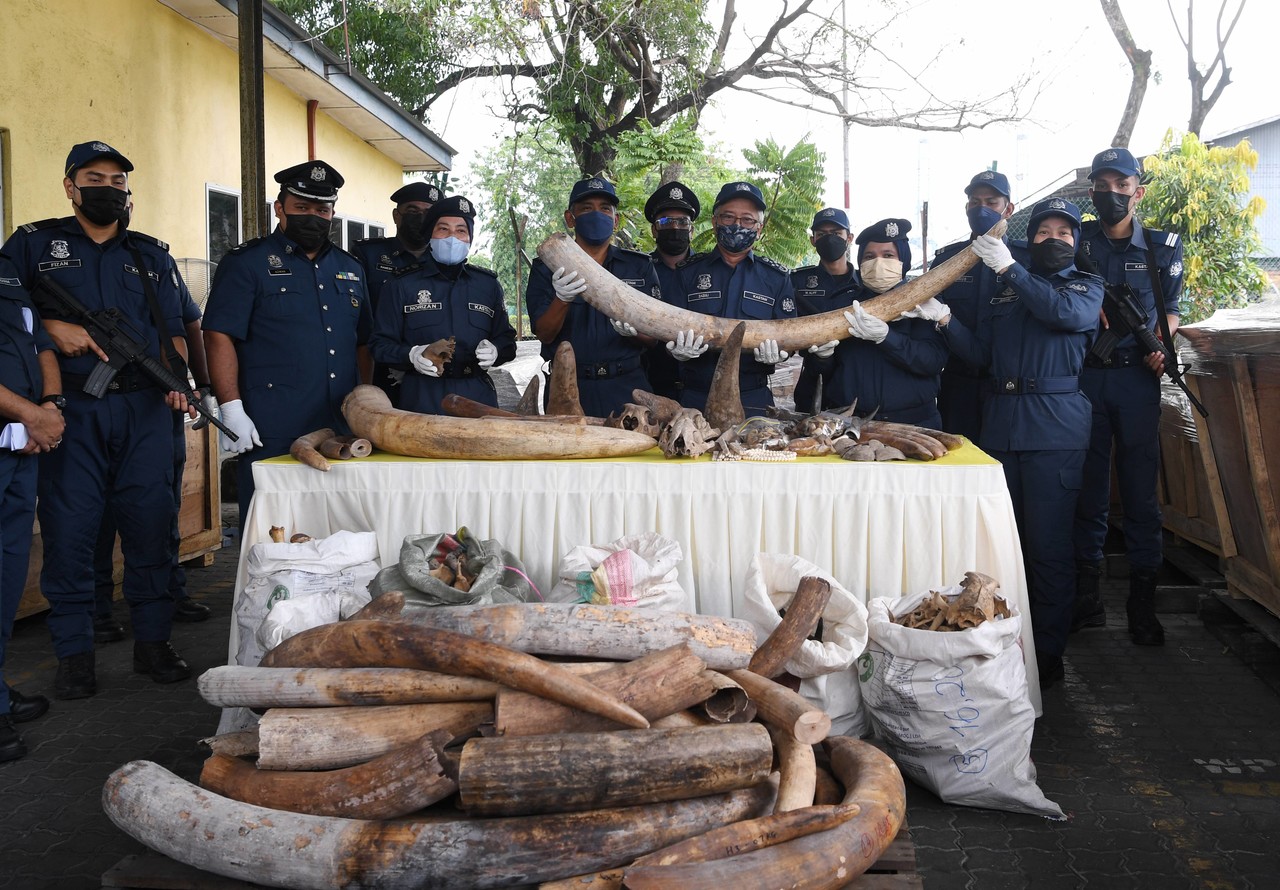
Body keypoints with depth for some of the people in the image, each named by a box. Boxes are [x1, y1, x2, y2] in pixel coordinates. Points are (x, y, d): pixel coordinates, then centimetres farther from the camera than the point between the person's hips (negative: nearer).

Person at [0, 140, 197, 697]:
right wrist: (51, 328, -12)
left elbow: (172, 329, 16)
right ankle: (73, 655, 10)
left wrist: (178, 375, -1)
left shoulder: (152, 255, 17)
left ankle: (152, 642, 15)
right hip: (71, 408, -2)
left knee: (150, 526, 4)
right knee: (68, 531, -1)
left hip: (145, 409, 2)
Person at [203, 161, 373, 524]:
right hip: (271, 433, -5)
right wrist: (231, 409, -15)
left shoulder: (349, 268, 18)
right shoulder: (246, 262, 1)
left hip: (342, 427, 5)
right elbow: (219, 336, -7)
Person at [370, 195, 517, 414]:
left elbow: (507, 339, 16)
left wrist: (495, 352, -6)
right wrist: (411, 355, -15)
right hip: (422, 399, -2)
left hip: (477, 396, 2)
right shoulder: (402, 285, 6)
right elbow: (380, 343, 4)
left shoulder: (488, 285, 14)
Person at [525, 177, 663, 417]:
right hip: (568, 389, -1)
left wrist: (634, 329, -19)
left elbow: (654, 337, 5)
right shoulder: (546, 269, 7)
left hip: (627, 389, 1)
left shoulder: (640, 266, 10)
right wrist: (562, 299, -24)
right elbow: (545, 335, -4)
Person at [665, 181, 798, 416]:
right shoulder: (688, 272, 7)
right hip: (694, 398, 0)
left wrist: (777, 352, -17)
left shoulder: (777, 277, 9)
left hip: (753, 399, 0)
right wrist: (677, 350, -20)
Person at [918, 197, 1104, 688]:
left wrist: (1009, 268, -13)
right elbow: (981, 353, 16)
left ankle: (1049, 649, 3)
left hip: (1055, 426, -4)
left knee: (1047, 543, -6)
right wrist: (945, 319, -1)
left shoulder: (1086, 285, 10)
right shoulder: (1004, 289, 19)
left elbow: (1069, 313, -14)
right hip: (1001, 423, 4)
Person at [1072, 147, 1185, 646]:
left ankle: (1142, 603, 8)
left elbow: (1170, 309, 15)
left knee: (1140, 487, 0)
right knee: (1089, 486, 5)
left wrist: (1160, 346, -4)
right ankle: (1087, 595, 14)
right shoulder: (1076, 242, 6)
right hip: (1084, 376, 0)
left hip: (1136, 379, 0)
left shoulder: (1162, 248, 8)